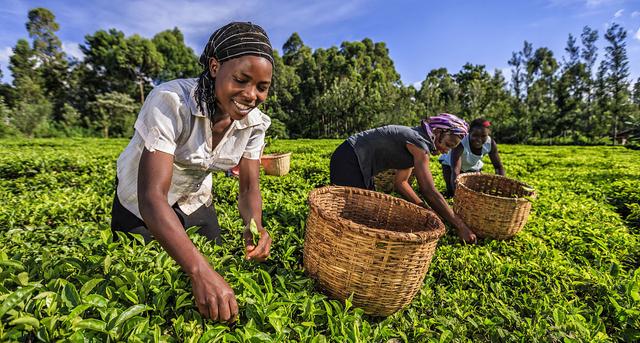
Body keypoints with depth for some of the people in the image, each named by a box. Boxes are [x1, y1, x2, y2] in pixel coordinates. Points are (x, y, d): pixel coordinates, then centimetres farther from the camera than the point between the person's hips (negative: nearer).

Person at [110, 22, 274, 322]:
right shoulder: (170, 102, -36)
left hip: (194, 200, 4)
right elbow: (152, 197, -43)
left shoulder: (254, 122, -20)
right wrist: (201, 272, -54)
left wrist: (255, 227, -38)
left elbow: (249, 188, -16)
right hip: (140, 202, -3)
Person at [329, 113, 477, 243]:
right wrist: (461, 226, -15)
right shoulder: (419, 143, -18)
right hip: (348, 160, -10)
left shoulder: (414, 143, 11)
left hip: (358, 163, 10)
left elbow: (401, 183, 13)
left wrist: (425, 209, 6)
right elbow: (430, 192, -22)